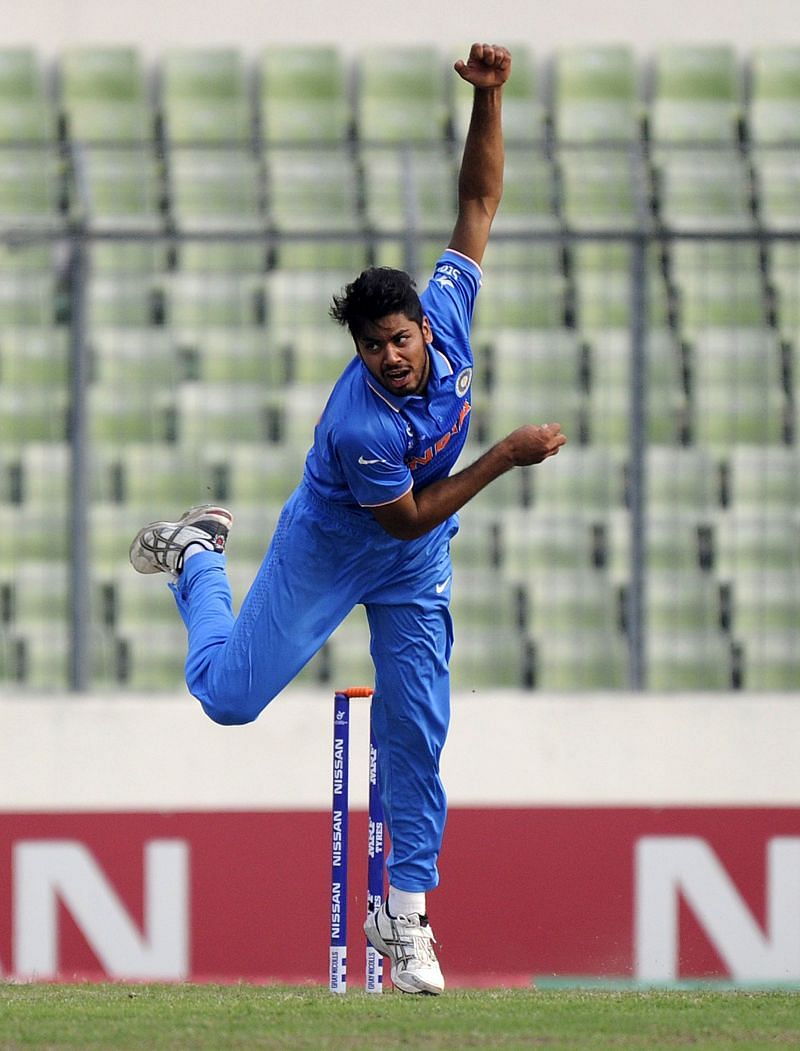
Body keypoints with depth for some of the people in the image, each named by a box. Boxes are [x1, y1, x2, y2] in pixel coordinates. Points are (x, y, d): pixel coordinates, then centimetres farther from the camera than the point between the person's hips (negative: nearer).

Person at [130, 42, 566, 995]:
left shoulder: (447, 312, -23)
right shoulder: (359, 424, -39)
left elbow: (477, 204, -16)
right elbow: (407, 519, -26)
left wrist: (487, 99, -28)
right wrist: (505, 457, -27)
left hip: (415, 572, 4)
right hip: (327, 551, -4)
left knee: (417, 732, 0)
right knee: (230, 696, 6)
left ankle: (404, 916, 9)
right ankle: (199, 558, 35)